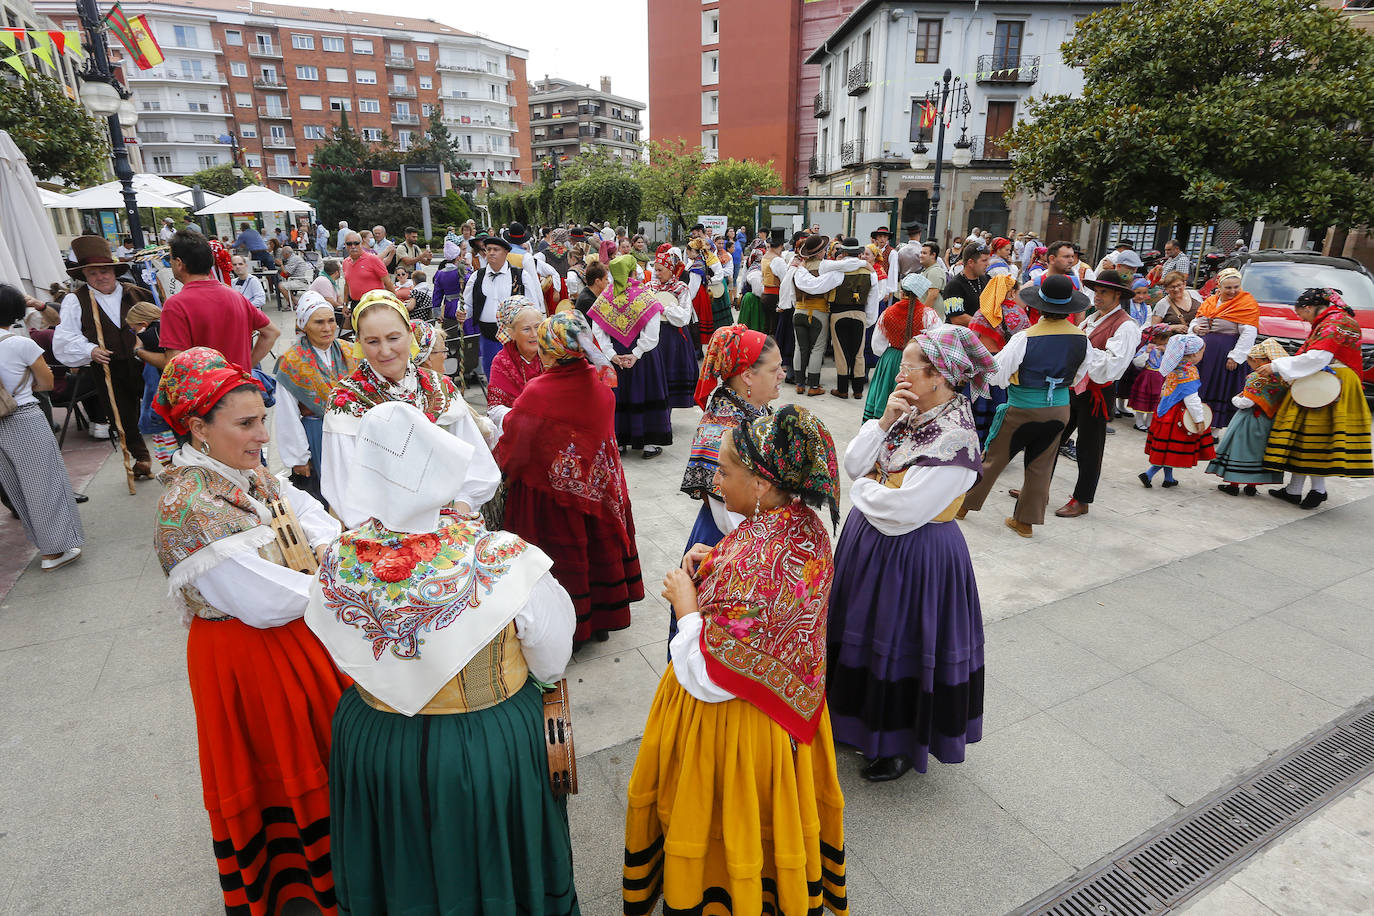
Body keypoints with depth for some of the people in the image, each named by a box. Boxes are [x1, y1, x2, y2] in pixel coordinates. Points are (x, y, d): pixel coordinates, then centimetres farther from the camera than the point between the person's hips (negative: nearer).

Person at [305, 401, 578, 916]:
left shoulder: (339, 563, -20)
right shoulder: (506, 561, -31)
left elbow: (345, 660, -1)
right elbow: (552, 664, -15)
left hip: (373, 744, 3)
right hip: (492, 749, -2)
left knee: (403, 874, 30)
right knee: (491, 870, 26)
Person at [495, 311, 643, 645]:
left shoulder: (536, 393, -24)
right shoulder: (600, 387, -9)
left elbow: (513, 446, -15)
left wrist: (504, 470, 6)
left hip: (551, 495, -4)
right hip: (598, 488, 4)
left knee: (564, 556, 13)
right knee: (600, 546, 20)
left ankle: (570, 631, 28)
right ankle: (603, 620, 37)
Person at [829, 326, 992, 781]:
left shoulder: (954, 440, -25)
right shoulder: (911, 413, -1)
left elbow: (898, 515, -28)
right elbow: (853, 465, -3)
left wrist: (864, 488, -11)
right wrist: (885, 420, -15)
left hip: (913, 558, -8)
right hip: (871, 542, 8)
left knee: (902, 647, 10)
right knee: (869, 634, 22)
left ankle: (903, 744, 35)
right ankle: (861, 721, 46)